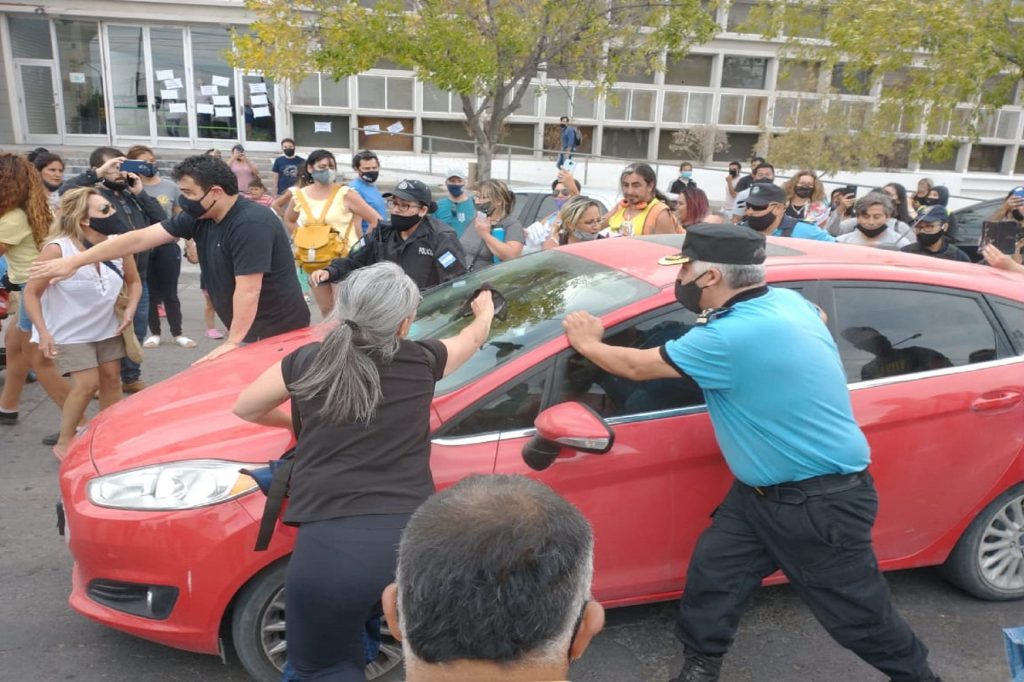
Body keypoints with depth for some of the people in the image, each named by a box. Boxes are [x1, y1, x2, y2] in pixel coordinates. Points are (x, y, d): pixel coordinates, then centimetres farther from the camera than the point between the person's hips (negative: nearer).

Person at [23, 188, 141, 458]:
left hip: (108, 327, 5)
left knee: (111, 379, 7)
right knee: (87, 384, -11)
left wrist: (130, 310, -10)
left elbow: (134, 282, 6)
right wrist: (44, 333, -24)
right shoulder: (57, 250, -26)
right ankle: (64, 443, 10)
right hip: (70, 331, -5)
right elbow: (32, 293, -16)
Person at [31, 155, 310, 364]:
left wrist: (232, 342, -23)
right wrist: (74, 261, 0)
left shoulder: (251, 223, -25)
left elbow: (248, 289, -27)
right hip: (249, 330, 8)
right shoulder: (198, 217, 2)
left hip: (279, 333, -8)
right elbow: (141, 238, 1)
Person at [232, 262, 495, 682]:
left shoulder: (307, 362, 8)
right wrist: (485, 311, 55)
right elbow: (474, 338, 34)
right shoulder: (421, 361, 11)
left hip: (330, 545, -1)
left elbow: (245, 409, 25)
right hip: (410, 538, 2)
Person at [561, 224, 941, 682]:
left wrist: (589, 344, 1)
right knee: (710, 576, 10)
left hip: (822, 502, -9)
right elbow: (819, 317, 24)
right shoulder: (786, 301, -2)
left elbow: (638, 367, -18)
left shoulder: (732, 337, -30)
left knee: (857, 613, 10)